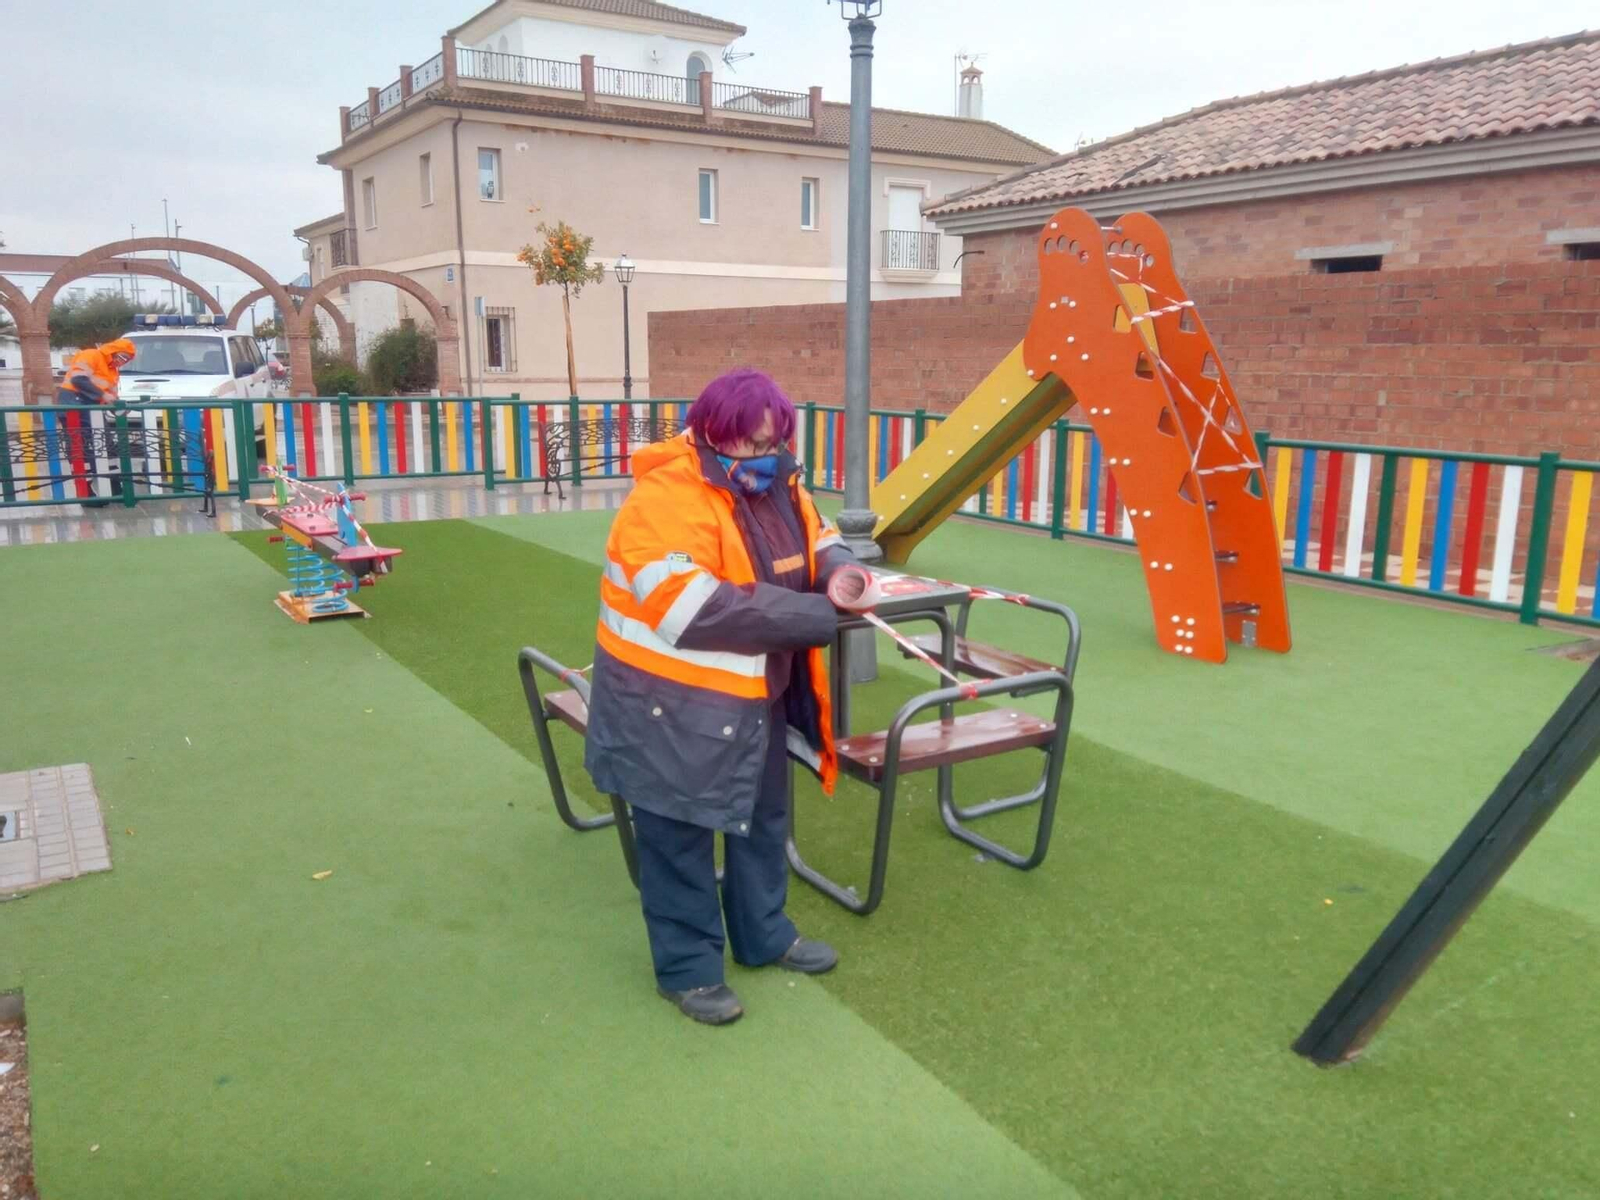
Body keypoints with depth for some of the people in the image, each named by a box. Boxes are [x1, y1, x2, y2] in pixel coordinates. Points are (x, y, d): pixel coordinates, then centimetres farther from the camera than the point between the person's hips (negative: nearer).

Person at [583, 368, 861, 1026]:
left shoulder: (775, 484, 3)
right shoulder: (667, 497, -25)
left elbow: (816, 534, 17)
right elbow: (688, 609, -34)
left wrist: (837, 569, -11)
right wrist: (812, 616, -30)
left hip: (755, 697, 9)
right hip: (672, 706, -8)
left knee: (762, 820, 22)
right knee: (680, 840, 8)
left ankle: (764, 935, 42)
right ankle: (688, 966, 26)